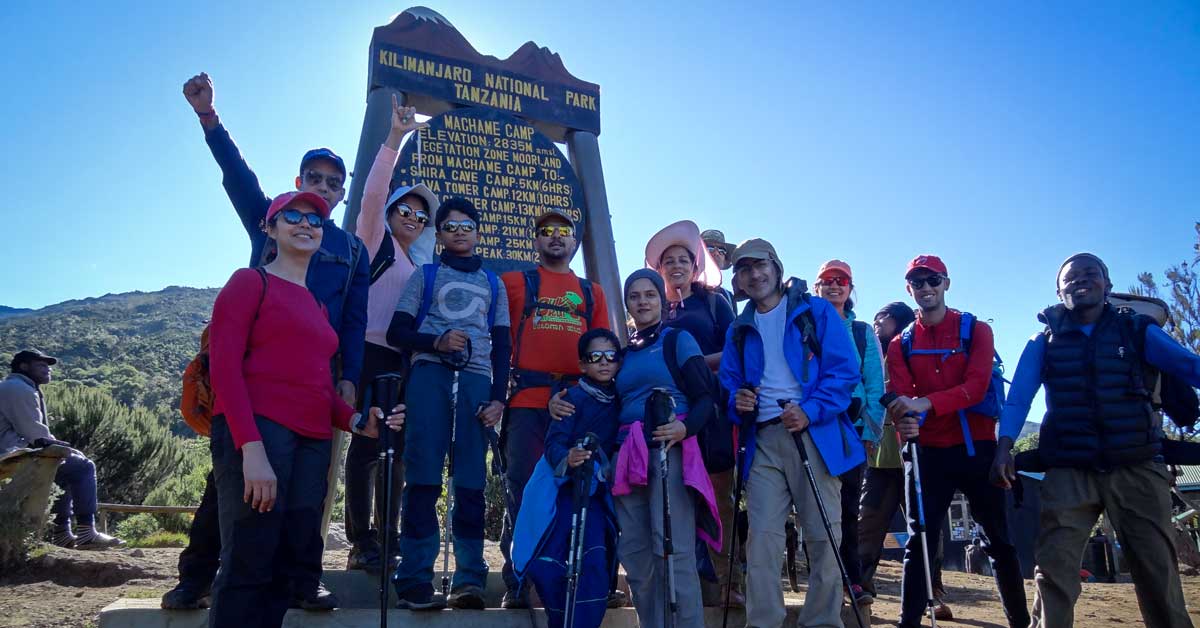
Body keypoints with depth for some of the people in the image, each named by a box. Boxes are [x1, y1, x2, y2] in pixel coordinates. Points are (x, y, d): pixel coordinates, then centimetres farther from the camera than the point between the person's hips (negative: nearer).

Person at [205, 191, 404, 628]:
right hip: (258, 429, -7)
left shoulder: (316, 305, 23)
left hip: (312, 441, 7)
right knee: (250, 563, -8)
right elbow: (224, 364, -7)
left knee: (290, 565, 6)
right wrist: (251, 446, -18)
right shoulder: (250, 281, 4)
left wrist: (357, 423, 3)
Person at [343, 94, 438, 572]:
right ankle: (361, 543, -1)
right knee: (368, 443, -7)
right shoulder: (376, 241, 4)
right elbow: (372, 195, -13)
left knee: (397, 448, 7)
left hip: (404, 360, 7)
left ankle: (388, 540, 14)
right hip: (372, 354, -7)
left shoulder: (417, 267, 22)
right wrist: (394, 139, -19)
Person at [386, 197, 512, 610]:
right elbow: (397, 332, 10)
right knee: (423, 476, -7)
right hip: (429, 374, -1)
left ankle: (469, 579, -3)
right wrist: (435, 341, -10)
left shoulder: (493, 284, 22)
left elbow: (502, 346, 16)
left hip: (476, 378, 1)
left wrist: (499, 397, 3)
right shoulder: (426, 275, 18)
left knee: (471, 480, -5)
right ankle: (415, 580, -4)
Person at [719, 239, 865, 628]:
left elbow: (844, 371, -4)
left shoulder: (816, 312, 5)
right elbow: (729, 383, 19)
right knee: (762, 537, -3)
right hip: (763, 440, 3)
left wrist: (810, 411, -18)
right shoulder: (739, 330, 18)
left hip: (815, 434, -3)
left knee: (823, 537, -1)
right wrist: (737, 401, -5)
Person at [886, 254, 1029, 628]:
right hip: (929, 452, 1)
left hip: (977, 448, -1)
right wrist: (904, 423, -30)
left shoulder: (976, 330, 1)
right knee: (919, 540, 0)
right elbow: (899, 397, -6)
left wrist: (927, 403, -31)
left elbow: (977, 386, -14)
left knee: (998, 540, 9)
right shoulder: (901, 344, 7)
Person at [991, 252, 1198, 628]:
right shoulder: (1043, 343, 10)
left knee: (1157, 571, 3)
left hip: (1138, 468, 0)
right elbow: (1018, 397, 2)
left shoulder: (1138, 330, 9)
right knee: (1054, 568, -7)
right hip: (1067, 471, 0)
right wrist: (1004, 448, -13)